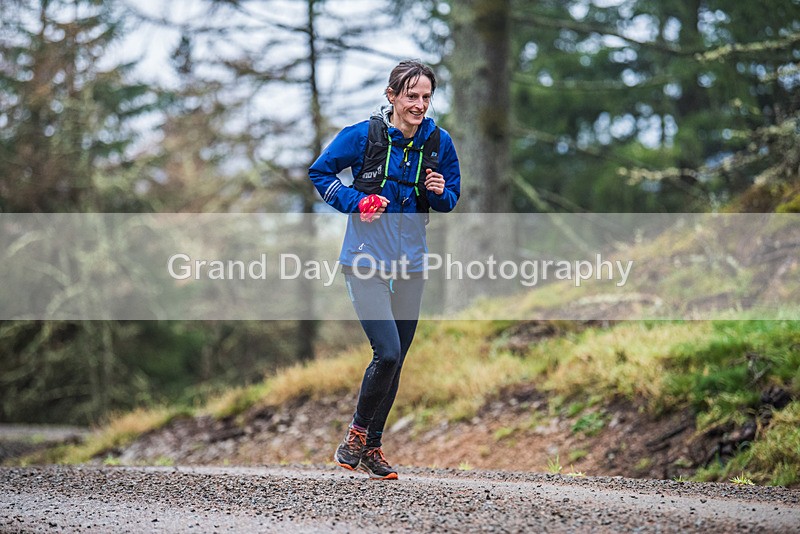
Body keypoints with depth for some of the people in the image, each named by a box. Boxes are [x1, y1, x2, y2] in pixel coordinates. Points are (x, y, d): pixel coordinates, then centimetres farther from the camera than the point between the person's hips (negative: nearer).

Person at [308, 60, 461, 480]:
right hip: (366, 261, -4)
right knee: (387, 352, -17)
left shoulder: (438, 142, 2)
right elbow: (319, 172, 3)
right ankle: (357, 432, 6)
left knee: (396, 361, 9)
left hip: (410, 263, 5)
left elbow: (451, 200, 13)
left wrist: (441, 192, -9)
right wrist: (354, 203, -11)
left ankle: (371, 448, 25)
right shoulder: (363, 136, -9)